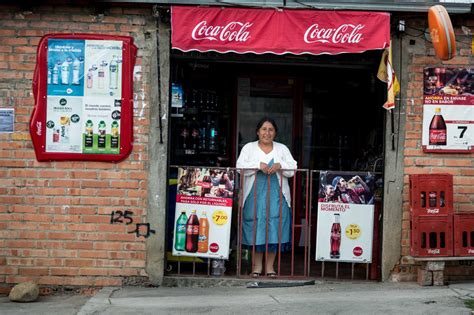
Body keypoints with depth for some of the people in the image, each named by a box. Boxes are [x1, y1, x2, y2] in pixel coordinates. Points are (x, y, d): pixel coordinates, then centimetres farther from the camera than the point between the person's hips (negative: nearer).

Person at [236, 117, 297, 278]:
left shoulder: (282, 149, 14)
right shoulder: (249, 147, 10)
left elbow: (293, 168, 4)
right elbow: (240, 166, -4)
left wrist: (279, 166, -14)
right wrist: (258, 165, -18)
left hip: (276, 195, 1)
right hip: (255, 194, -1)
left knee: (274, 227, -3)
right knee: (256, 227, -2)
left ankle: (270, 265, 7)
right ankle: (257, 264, 9)